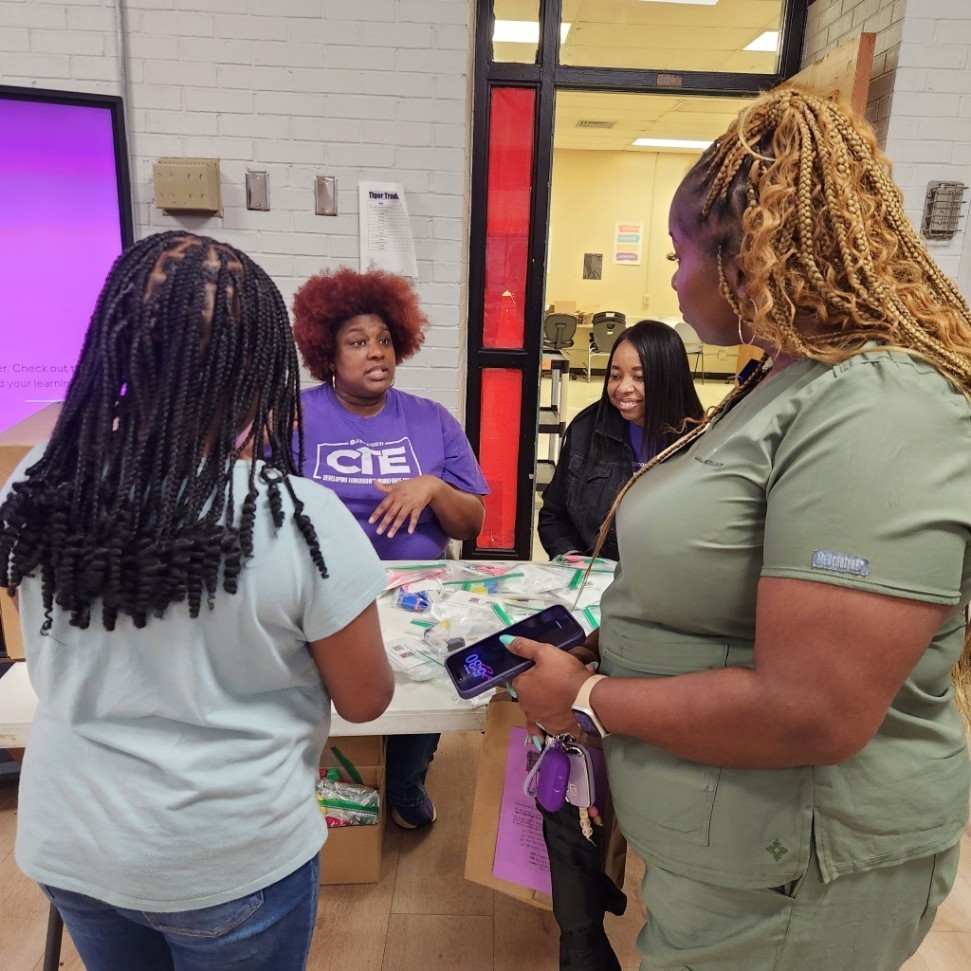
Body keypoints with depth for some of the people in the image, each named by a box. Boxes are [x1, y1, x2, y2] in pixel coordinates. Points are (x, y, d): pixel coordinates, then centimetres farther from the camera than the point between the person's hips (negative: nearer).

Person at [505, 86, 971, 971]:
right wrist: (607, 645, 2)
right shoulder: (786, 379, 6)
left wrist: (590, 700, -19)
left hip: (791, 881, -8)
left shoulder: (876, 410, -25)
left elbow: (813, 715, -30)